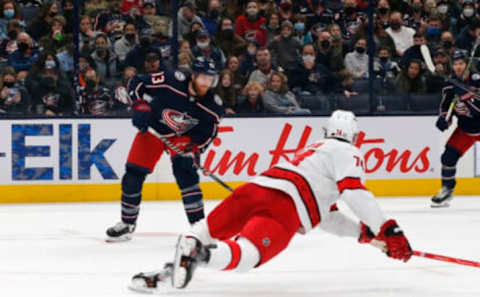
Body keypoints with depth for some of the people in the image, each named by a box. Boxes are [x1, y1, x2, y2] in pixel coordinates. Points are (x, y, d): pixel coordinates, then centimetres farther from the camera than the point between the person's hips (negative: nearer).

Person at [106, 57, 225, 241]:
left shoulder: (213, 106, -21)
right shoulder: (171, 81, -29)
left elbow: (207, 133, -7)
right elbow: (137, 83, -16)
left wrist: (195, 148, -23)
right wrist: (139, 107, -25)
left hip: (183, 136, 0)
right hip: (153, 128, 0)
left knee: (184, 169, -24)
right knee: (133, 173, -2)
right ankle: (127, 223, 18)